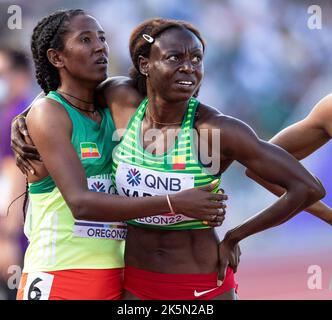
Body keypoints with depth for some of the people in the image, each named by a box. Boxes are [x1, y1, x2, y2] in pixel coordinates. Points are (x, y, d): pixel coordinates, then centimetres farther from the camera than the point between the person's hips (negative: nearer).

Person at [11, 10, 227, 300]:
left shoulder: (114, 111, 11)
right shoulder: (48, 113, -8)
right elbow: (80, 203, -21)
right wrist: (174, 204, -26)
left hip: (115, 282, 6)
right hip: (58, 279, -6)